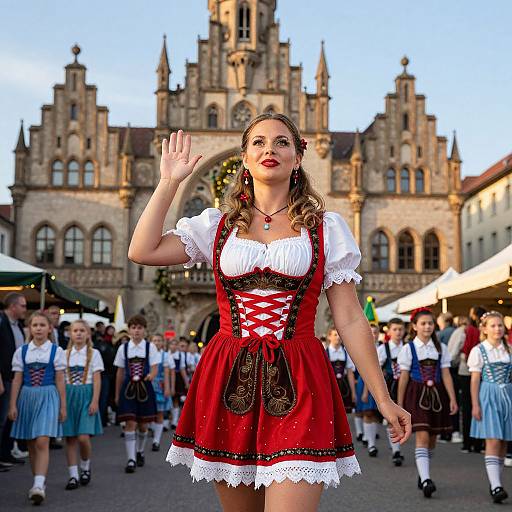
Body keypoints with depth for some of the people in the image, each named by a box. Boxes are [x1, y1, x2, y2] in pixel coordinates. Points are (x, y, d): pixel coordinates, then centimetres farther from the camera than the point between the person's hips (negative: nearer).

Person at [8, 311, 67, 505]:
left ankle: (39, 485, -19)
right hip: (27, 396, 3)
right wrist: (13, 405, 3)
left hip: (48, 397, -3)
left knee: (42, 442, -15)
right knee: (31, 444, 9)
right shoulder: (22, 351, 6)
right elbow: (17, 380, 7)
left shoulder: (56, 351, 0)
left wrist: (63, 406, 1)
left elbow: (60, 381, 1)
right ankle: (38, 483, 20)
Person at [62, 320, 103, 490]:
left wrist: (95, 401, -10)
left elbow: (97, 380, -2)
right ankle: (73, 475, 9)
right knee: (70, 437, 2)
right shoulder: (65, 354, 9)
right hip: (68, 395, 3)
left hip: (86, 395, -3)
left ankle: (85, 466, 14)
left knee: (83, 437, -12)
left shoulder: (93, 353, 2)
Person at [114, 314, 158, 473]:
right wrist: (117, 394, 11)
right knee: (130, 423, -9)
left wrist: (151, 375, -27)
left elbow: (155, 368, -3)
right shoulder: (123, 348, 4)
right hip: (128, 388, 0)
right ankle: (131, 459, -7)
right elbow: (120, 372, 9)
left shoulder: (150, 347, 0)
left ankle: (140, 452, 35)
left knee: (143, 424, 10)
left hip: (144, 387, 0)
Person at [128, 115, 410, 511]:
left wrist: (383, 398, 1)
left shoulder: (327, 229, 6)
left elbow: (350, 320, 5)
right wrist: (170, 182, 6)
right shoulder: (218, 225, 11)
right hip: (229, 382, 2)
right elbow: (142, 252, -1)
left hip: (297, 384, -2)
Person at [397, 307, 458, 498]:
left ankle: (423, 476, 26)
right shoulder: (408, 349, -1)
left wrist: (452, 399, -3)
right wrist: (399, 404, 1)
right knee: (422, 436, -14)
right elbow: (404, 378, 0)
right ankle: (425, 479, -20)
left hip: (436, 394, 4)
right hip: (417, 394, -4)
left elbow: (446, 375, 5)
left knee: (432, 438, 10)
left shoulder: (441, 348, 8)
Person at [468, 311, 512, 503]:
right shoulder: (478, 351, -3)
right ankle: (495, 486, -15)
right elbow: (475, 379, -4)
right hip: (488, 396, -4)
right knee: (493, 441, -11)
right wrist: (475, 404, -7)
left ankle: (495, 481, 18)